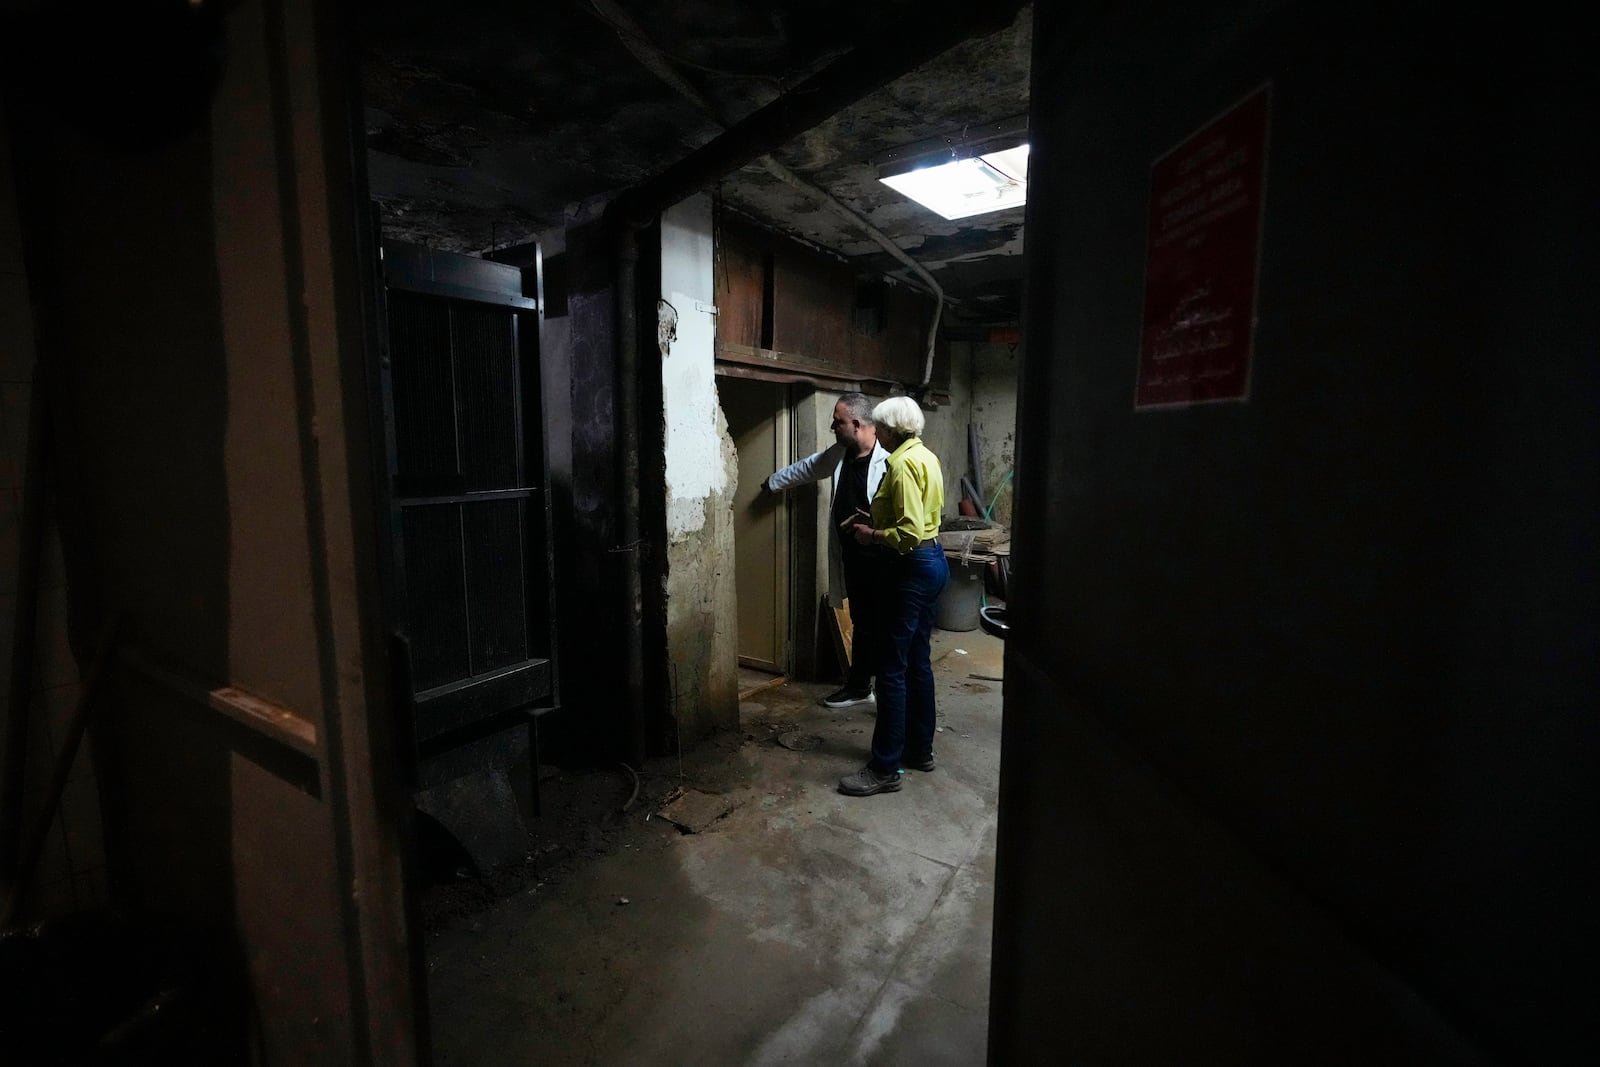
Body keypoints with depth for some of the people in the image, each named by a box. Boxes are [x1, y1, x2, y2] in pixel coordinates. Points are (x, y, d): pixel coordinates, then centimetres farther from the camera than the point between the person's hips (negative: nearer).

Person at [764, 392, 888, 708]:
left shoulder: (890, 459, -19)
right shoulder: (839, 453, 8)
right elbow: (805, 468, 25)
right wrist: (773, 481, 38)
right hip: (853, 557, 8)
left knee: (886, 624, 1)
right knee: (861, 622, 18)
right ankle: (858, 685, 31)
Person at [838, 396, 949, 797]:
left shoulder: (903, 463, -18)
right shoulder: (926, 456, 13)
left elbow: (909, 534, -25)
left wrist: (872, 535, -10)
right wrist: (877, 522, 15)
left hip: (912, 568, -10)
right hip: (933, 560, 10)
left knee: (892, 668, -4)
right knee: (917, 661, 17)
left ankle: (885, 769, 6)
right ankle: (920, 749, 29)